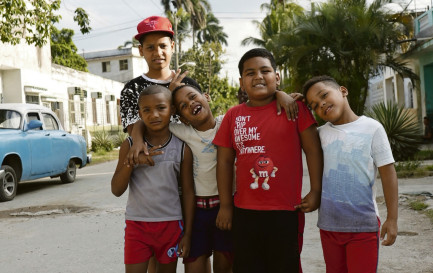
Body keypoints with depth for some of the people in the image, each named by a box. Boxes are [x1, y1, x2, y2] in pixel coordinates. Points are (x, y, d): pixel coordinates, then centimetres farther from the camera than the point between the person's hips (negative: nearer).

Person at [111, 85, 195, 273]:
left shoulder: (182, 148, -3)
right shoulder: (130, 145, -2)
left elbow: (188, 192, 2)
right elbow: (116, 190, -4)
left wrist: (187, 233, 1)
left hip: (170, 224, 0)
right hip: (137, 224, 0)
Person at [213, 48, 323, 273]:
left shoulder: (294, 107, -2)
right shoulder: (233, 115, 5)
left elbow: (313, 150, -1)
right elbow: (225, 161, 7)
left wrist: (315, 192, -6)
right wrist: (225, 205, 6)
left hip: (286, 212, -2)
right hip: (244, 213, 3)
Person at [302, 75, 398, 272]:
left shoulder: (372, 128, -5)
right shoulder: (320, 133, 3)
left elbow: (388, 174, -4)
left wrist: (392, 219, -6)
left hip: (364, 225, -3)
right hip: (329, 224, 3)